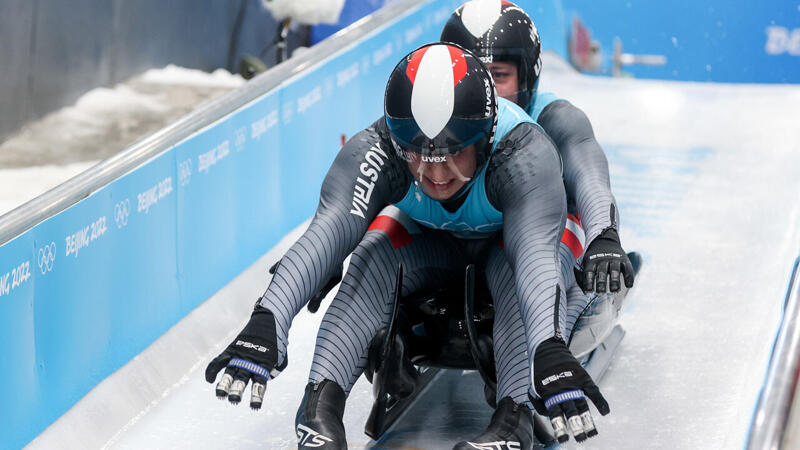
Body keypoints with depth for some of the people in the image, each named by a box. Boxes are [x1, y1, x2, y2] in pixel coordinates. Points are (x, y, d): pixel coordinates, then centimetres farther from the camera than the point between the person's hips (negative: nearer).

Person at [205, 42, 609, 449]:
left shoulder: (526, 151, -40)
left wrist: (550, 350, -71)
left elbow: (537, 253, -52)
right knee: (376, 253, -30)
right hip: (429, 240, 2)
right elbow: (326, 234, -47)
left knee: (520, 262, -36)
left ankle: (516, 414, -44)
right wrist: (266, 320, -65)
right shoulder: (375, 151, -35)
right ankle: (321, 402, -35)